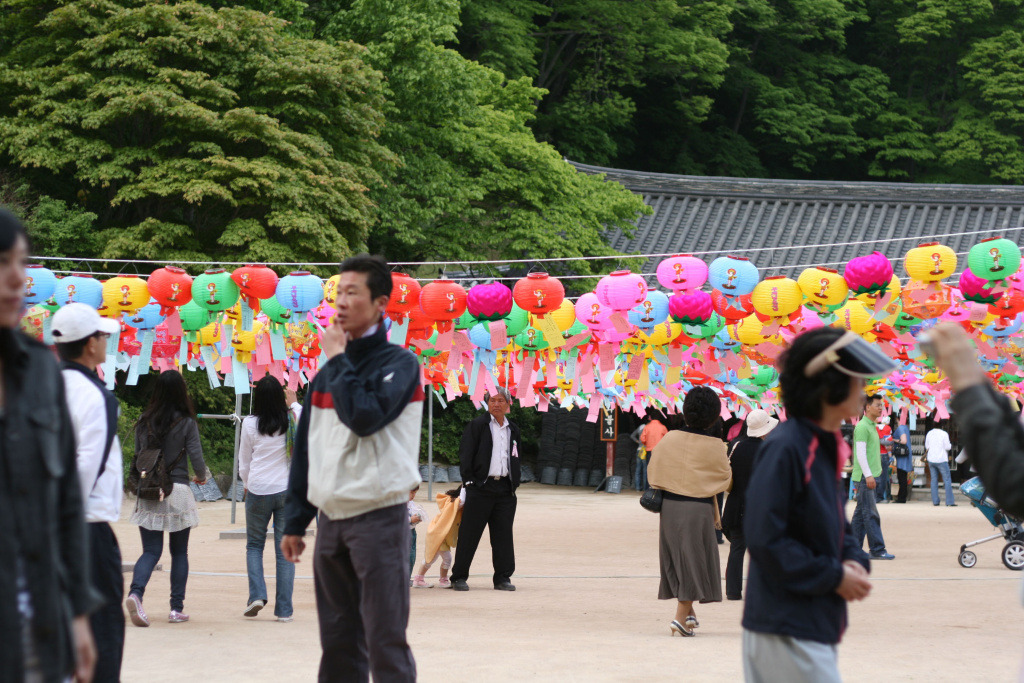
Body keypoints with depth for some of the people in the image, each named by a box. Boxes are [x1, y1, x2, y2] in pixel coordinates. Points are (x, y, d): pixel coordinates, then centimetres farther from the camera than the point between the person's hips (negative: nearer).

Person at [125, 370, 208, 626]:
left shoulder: (144, 421, 3)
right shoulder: (186, 423, -5)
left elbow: (137, 455, 8)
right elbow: (196, 458, -6)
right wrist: (201, 477, 15)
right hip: (177, 490, -2)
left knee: (151, 550, 4)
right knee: (179, 552, 11)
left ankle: (135, 592, -22)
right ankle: (177, 608, 11)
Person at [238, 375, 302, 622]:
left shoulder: (250, 424, -4)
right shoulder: (293, 420, -4)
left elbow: (243, 464, 5)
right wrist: (294, 404, 29)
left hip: (258, 491, -1)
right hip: (287, 490, 1)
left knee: (254, 545, 15)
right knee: (285, 550, 3)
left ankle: (257, 594, -3)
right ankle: (284, 609, 1)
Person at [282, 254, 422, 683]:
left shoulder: (398, 364, -6)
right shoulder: (329, 371, 14)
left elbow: (365, 417, -23)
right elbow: (305, 450, 17)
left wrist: (338, 359, -11)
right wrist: (295, 522, 15)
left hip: (379, 516, -7)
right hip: (331, 518, 7)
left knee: (385, 643, -7)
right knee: (338, 643, 10)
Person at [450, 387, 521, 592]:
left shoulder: (513, 429, 16)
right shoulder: (477, 425, 1)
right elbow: (465, 454, -3)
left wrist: (515, 483, 11)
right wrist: (469, 481, -9)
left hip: (505, 488, 4)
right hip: (481, 486, -4)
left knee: (503, 534, 4)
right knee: (469, 534, -2)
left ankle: (502, 578, 10)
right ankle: (459, 577, 4)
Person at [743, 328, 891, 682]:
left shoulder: (826, 447, 11)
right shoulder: (785, 448, -18)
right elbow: (765, 540, -21)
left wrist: (855, 561, 1)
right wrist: (834, 577, -16)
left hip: (817, 624, 9)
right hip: (786, 630, -9)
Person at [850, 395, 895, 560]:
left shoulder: (872, 427, 20)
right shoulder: (862, 427, -11)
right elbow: (860, 454, -17)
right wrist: (868, 475, -21)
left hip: (870, 477, 10)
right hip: (864, 477, -10)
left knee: (861, 513, 9)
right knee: (870, 514, -10)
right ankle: (877, 549, -11)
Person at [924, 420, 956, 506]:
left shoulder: (929, 433, 4)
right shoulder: (944, 434, -10)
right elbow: (947, 447, -9)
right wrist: (950, 445, 12)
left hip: (931, 460, 4)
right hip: (941, 460, -4)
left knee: (934, 480, 9)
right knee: (947, 479, 0)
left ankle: (935, 501, 6)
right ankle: (950, 501, -4)